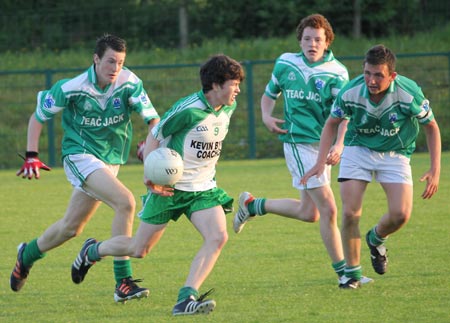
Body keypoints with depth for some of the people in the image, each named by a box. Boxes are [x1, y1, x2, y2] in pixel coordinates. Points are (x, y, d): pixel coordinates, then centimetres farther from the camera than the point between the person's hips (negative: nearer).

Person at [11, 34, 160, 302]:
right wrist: (32, 156, -10)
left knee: (71, 227, 15)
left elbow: (152, 118, -16)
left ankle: (27, 255, 44)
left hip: (110, 160, 5)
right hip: (80, 156, -5)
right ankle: (123, 283, -26)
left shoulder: (130, 83, -10)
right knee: (126, 202, -26)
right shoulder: (71, 88, -16)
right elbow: (38, 117, -3)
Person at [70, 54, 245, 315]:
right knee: (139, 249, 4)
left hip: (203, 189, 6)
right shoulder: (189, 110, -22)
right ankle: (92, 251, 34)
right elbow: (154, 136, -13)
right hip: (171, 187, -6)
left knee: (218, 237, -21)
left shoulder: (229, 108, -1)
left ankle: (186, 299, -24)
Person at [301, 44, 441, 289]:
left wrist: (435, 170, -15)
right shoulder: (350, 93, -21)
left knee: (400, 214, -16)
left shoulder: (409, 94, -26)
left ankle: (376, 239, 20)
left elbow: (431, 127, -9)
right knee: (350, 214, -12)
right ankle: (352, 273, 7)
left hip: (395, 154, 0)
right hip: (357, 150, 1)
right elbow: (332, 124, 0)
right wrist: (320, 163, -8)